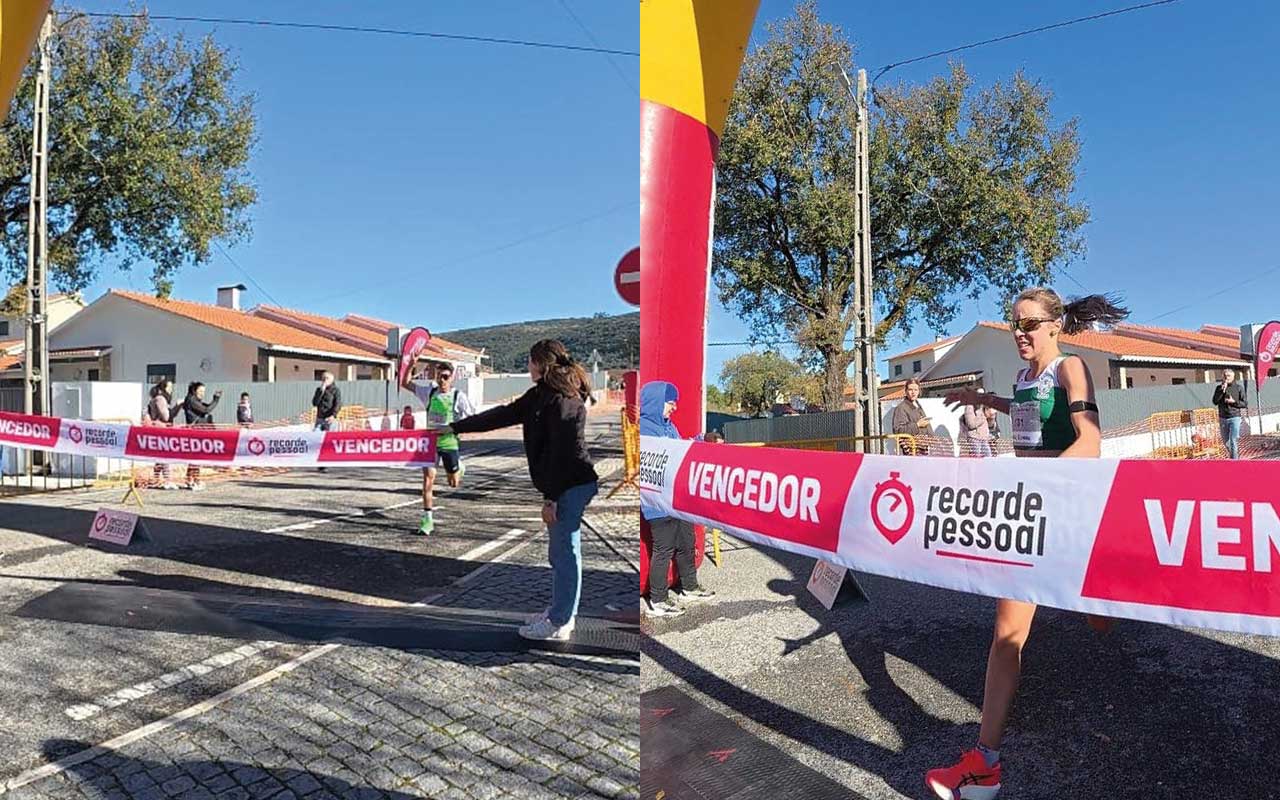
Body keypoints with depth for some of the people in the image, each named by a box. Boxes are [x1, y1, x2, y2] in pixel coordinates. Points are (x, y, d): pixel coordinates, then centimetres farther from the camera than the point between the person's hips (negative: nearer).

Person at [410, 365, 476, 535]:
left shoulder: (458, 397, -7)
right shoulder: (430, 392, 2)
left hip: (450, 443, -2)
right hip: (431, 442, 2)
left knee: (454, 484, 11)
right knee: (428, 478, -9)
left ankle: (459, 467, 48)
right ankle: (428, 520, -2)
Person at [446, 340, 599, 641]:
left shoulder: (562, 401, -18)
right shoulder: (540, 395, 13)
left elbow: (562, 454, -21)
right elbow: (503, 415, 18)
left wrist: (550, 498, -20)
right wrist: (454, 428, 19)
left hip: (571, 486, -10)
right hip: (563, 485, 10)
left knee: (564, 552, -2)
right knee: (561, 552, 16)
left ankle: (559, 624, 8)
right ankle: (562, 613, 28)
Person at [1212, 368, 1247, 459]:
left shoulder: (1239, 388, -1)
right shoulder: (1219, 388, 6)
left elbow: (1245, 404, 0)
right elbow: (1215, 401, -7)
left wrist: (1234, 402, -15)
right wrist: (1222, 390, -14)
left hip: (1234, 418, -3)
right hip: (1222, 418, 4)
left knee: (1233, 441, -9)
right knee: (1226, 441, 14)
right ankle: (1235, 455, 36)